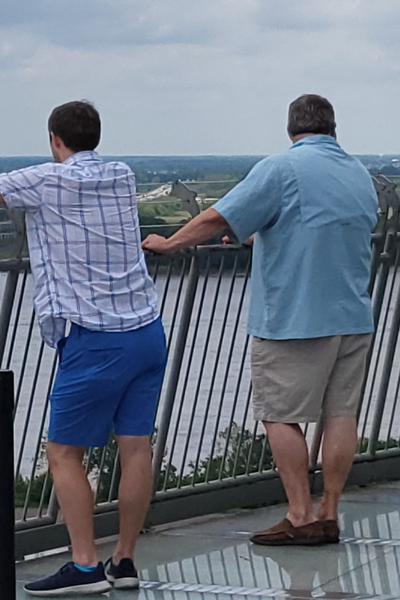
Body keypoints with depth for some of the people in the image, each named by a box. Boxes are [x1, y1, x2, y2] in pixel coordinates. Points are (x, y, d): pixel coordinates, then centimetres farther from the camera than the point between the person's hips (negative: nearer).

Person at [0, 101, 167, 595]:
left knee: (63, 454, 0)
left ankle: (85, 566, -5)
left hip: (96, 341, -7)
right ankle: (124, 561, 11)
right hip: (148, 331, 7)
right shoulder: (122, 177, 11)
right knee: (135, 447, 6)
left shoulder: (47, 182, -7)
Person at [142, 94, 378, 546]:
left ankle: (300, 516, -1)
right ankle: (329, 513, 10)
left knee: (282, 416, 1)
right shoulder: (361, 177, 11)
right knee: (340, 415, 7)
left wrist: (169, 244, 1)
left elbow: (219, 219, -12)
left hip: (293, 320, -6)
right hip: (354, 318, 6)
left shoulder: (282, 169, -10)